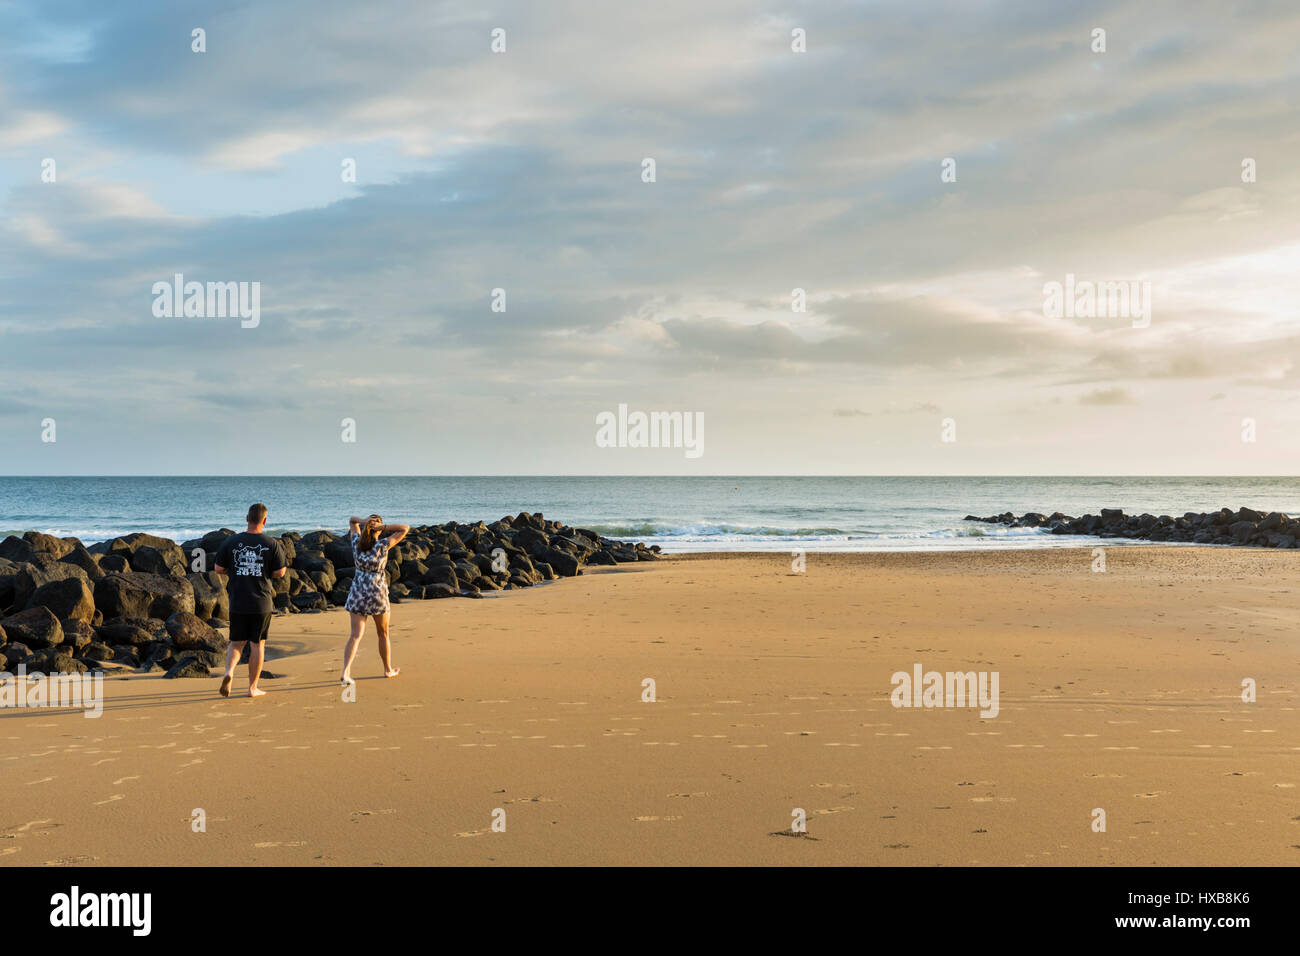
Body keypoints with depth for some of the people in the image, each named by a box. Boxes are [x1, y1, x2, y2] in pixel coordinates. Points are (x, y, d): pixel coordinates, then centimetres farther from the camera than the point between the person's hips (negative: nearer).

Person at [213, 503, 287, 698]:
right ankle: (253, 687, 14)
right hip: (262, 603, -1)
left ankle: (229, 671, -12)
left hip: (238, 603, 1)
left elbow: (218, 569, 1)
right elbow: (280, 573, -4)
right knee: (257, 644, 8)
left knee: (236, 642, 14)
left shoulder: (231, 541, -2)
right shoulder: (271, 544, -6)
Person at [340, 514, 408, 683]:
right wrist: (384, 527, -16)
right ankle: (388, 669, 31)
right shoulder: (382, 545, -13)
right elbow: (405, 528, -10)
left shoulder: (357, 542, -2)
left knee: (356, 635, -1)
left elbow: (351, 519, 14)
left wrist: (363, 522, -8)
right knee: (383, 634, 17)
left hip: (358, 592, 2)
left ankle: (345, 671, -17)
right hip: (377, 593, -2)